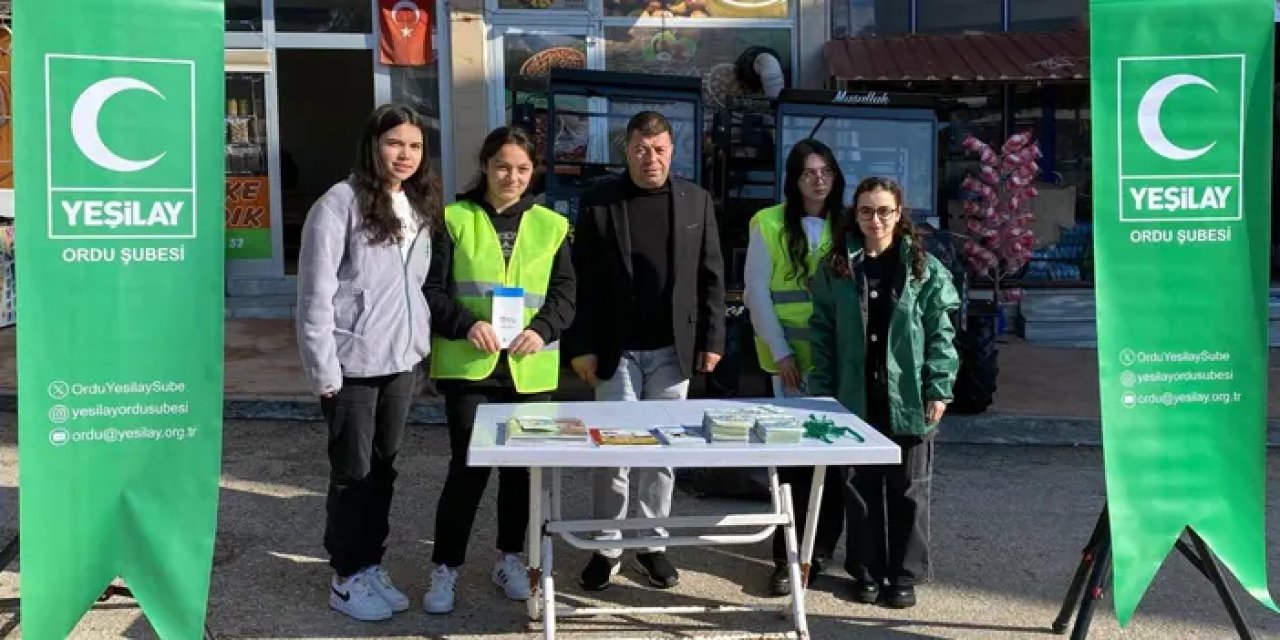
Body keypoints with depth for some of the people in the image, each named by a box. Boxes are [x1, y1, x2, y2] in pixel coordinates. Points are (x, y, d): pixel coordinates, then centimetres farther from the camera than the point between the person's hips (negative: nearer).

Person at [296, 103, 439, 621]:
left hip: (401, 360, 6)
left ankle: (371, 566, 28)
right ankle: (346, 579, 18)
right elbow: (315, 292, -13)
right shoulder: (340, 203, -11)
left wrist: (422, 338, 6)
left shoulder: (420, 206, 10)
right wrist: (324, 369, -15)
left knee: (383, 468, 14)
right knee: (353, 472, 5)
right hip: (354, 362, -6)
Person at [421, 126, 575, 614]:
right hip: (468, 364, -3)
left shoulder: (551, 226, 8)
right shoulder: (454, 219, 2)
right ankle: (445, 568, 11)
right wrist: (466, 325, -19)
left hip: (529, 369, 3)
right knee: (469, 465, -4)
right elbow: (431, 289, -2)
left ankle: (509, 558, 30)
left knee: (520, 464, 12)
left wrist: (542, 329, -14)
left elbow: (564, 294, 5)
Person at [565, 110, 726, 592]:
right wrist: (582, 346, -7)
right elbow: (582, 279, -2)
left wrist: (712, 340, 0)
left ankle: (653, 544, 20)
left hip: (673, 347, 2)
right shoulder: (598, 201, -1)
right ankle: (607, 546, 14)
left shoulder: (696, 201, 5)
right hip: (617, 349, -1)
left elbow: (711, 276, 6)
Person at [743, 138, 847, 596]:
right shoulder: (768, 224, -2)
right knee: (793, 455, -1)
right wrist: (780, 352, -9)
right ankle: (787, 557, 9)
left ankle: (822, 550, 20)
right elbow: (756, 293, -3)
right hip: (791, 359, -3)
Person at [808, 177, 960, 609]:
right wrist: (822, 391, -1)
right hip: (855, 398, 2)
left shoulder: (924, 268, -1)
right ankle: (866, 572, 23)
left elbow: (940, 334, -2)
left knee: (908, 489, 7)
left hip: (908, 398, -1)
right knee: (860, 487, 10)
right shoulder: (836, 268, 4)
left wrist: (938, 390, -8)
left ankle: (904, 576, 21)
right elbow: (822, 333, 4)